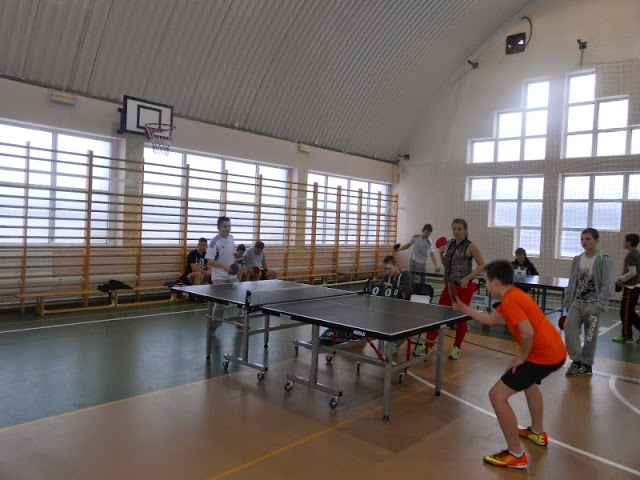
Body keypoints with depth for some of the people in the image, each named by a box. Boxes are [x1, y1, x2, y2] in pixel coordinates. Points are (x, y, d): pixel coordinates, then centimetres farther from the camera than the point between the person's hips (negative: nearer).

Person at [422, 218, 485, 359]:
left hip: (464, 287, -5)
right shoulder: (449, 244, 8)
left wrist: (467, 278, -18)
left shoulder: (471, 247, -8)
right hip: (449, 285, 5)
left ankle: (457, 348, 21)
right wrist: (441, 254, -2)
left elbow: (482, 265, -7)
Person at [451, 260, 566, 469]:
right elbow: (490, 320, 24)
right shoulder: (513, 296, 13)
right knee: (528, 380, 39)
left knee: (497, 395, -8)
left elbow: (528, 332, -29)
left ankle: (516, 455, 1)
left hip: (544, 355, -11)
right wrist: (465, 309, 26)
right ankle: (538, 432, 54)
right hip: (556, 350, 11)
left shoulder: (510, 300, -18)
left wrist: (522, 357, -14)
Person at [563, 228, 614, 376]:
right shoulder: (577, 259, 9)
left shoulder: (603, 260, -7)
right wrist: (567, 303, 12)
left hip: (593, 305, -4)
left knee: (590, 336, 5)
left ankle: (586, 364, 22)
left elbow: (608, 285, -12)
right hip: (577, 302, 5)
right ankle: (576, 360, 2)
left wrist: (600, 305, -19)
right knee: (569, 327, -11)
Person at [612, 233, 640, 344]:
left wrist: (621, 278, -9)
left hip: (630, 287, -9)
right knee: (630, 312, 16)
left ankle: (626, 336, 9)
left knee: (625, 312, 1)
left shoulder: (630, 255, -17)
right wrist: (623, 280, 15)